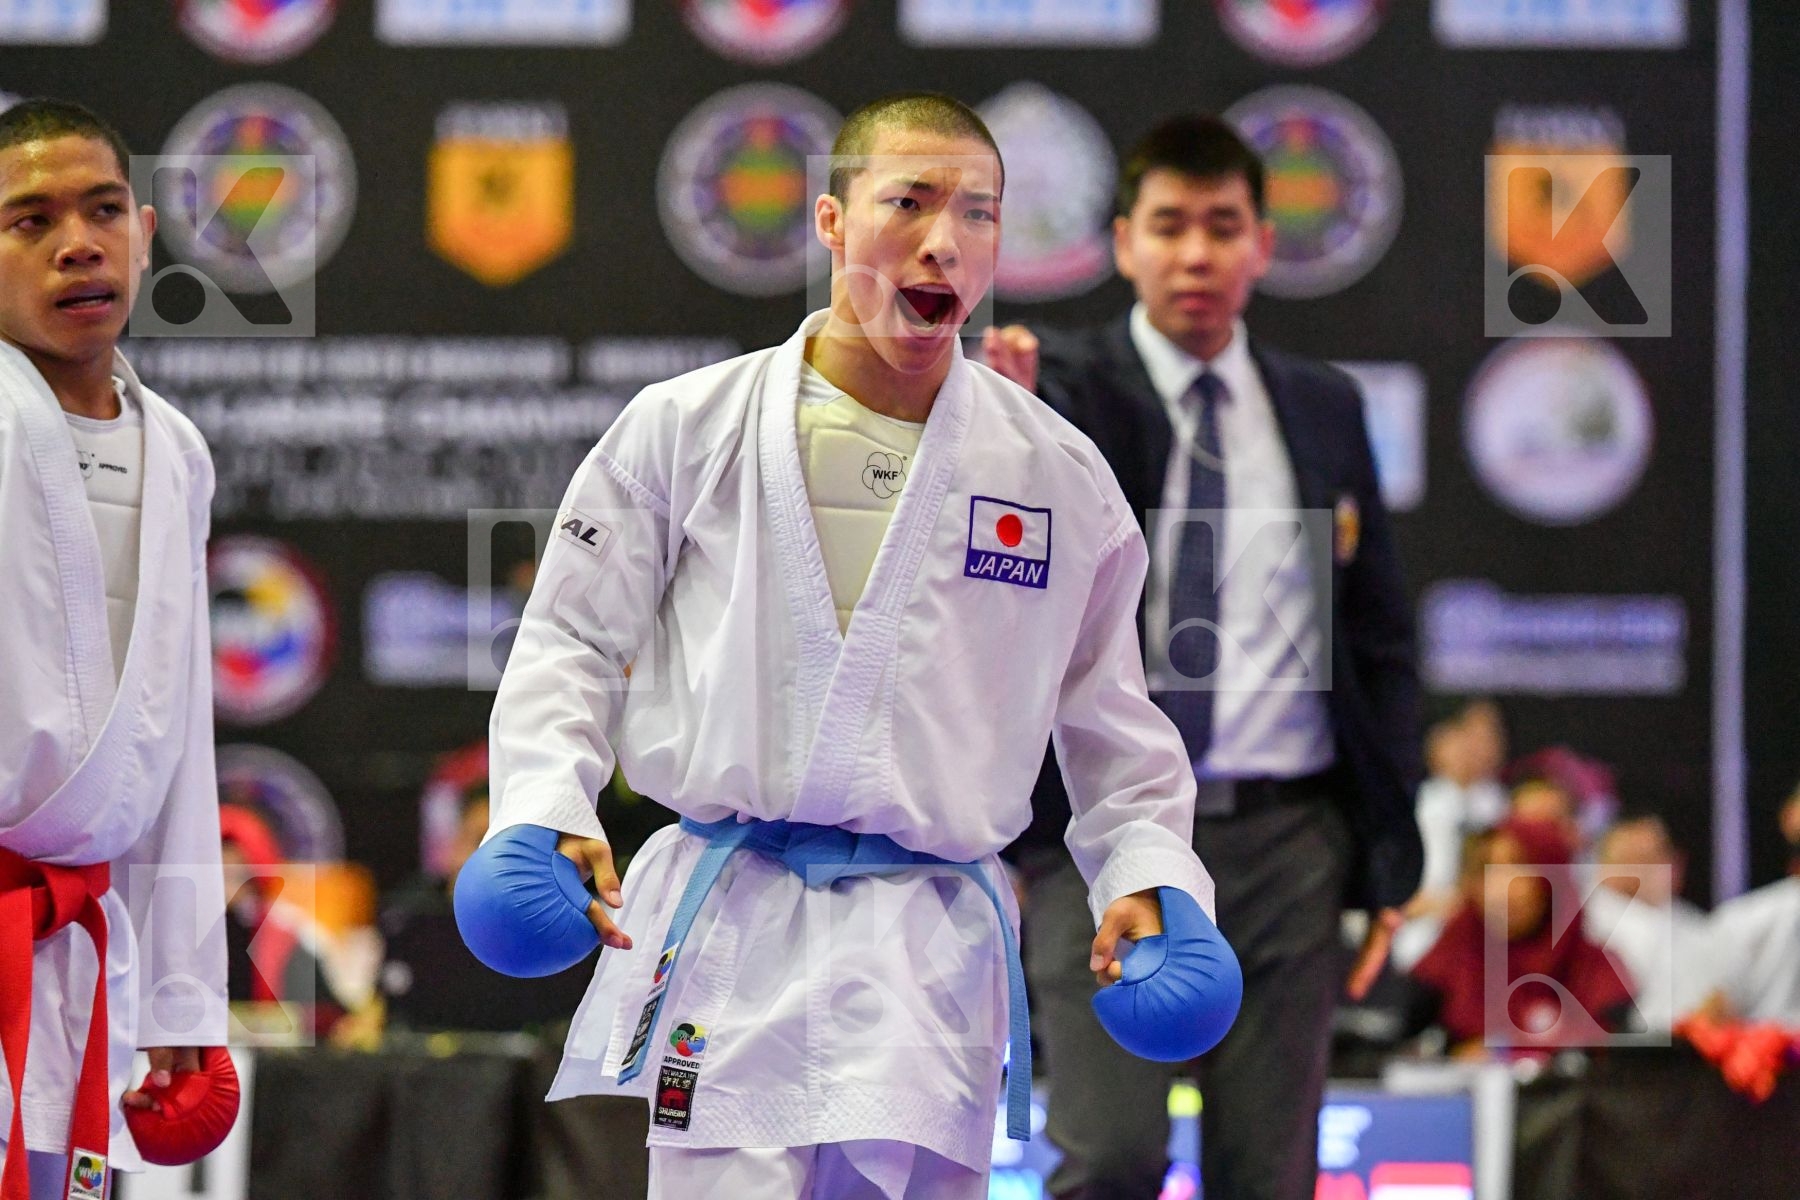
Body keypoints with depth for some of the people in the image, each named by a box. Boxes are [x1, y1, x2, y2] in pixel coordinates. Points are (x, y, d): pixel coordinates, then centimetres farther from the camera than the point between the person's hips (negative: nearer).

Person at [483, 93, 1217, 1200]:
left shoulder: (1061, 476, 8)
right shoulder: (686, 430, 4)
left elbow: (1109, 716, 16)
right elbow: (571, 642, 7)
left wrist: (1148, 873, 1)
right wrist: (547, 812, -9)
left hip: (929, 952, 1)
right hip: (723, 934, -1)